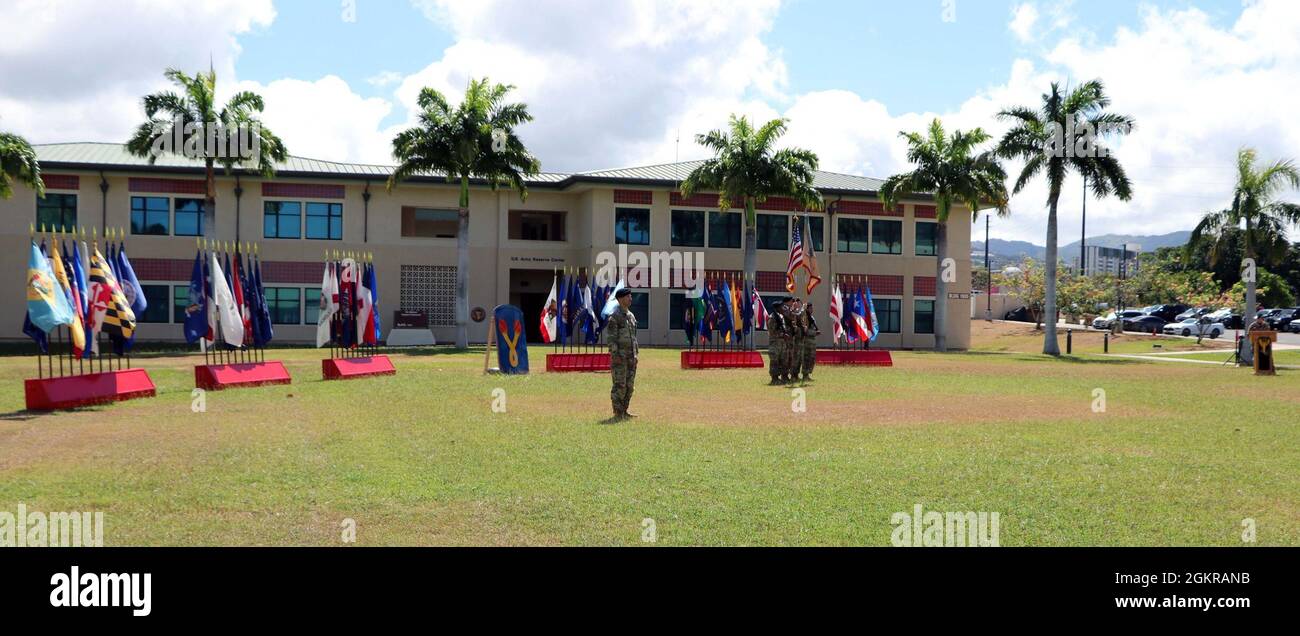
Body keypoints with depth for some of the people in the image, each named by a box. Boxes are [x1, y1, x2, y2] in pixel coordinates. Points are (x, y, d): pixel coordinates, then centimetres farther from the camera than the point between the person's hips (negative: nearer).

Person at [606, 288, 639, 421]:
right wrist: (615, 355, -20)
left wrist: (636, 354, 16)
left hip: (631, 356, 8)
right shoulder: (614, 316, -10)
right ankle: (617, 413, -2)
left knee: (630, 385, 9)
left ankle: (624, 411, 17)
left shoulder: (631, 316, 15)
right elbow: (611, 337, -14)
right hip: (620, 356, -8)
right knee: (619, 385, -7)